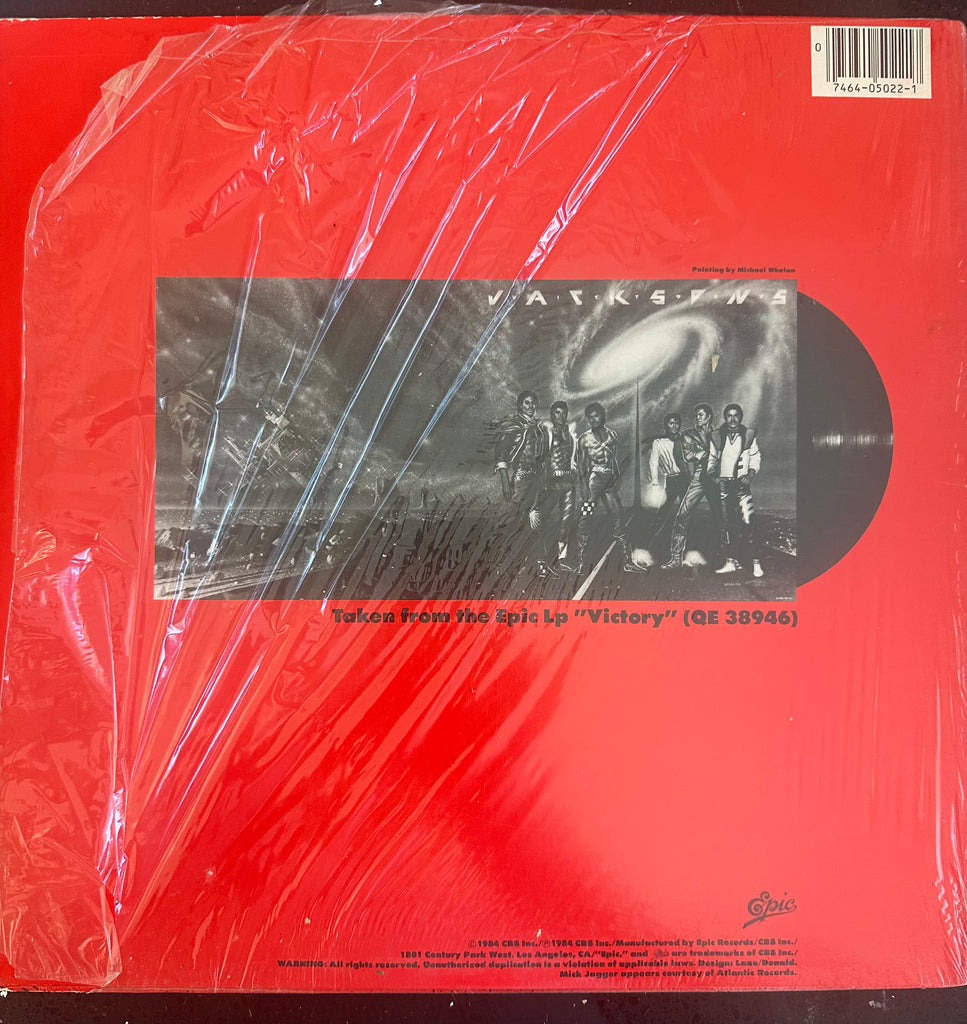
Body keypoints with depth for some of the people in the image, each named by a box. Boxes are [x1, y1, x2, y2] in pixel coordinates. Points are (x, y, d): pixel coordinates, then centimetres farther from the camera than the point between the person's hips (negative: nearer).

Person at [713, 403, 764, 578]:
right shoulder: (717, 436, 6)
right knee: (726, 523, 4)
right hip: (723, 483, 2)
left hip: (741, 484, -2)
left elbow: (756, 457, 9)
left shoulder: (749, 434, 3)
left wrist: (751, 474, -6)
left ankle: (755, 562, -6)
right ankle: (731, 562, 11)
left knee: (748, 522, -12)